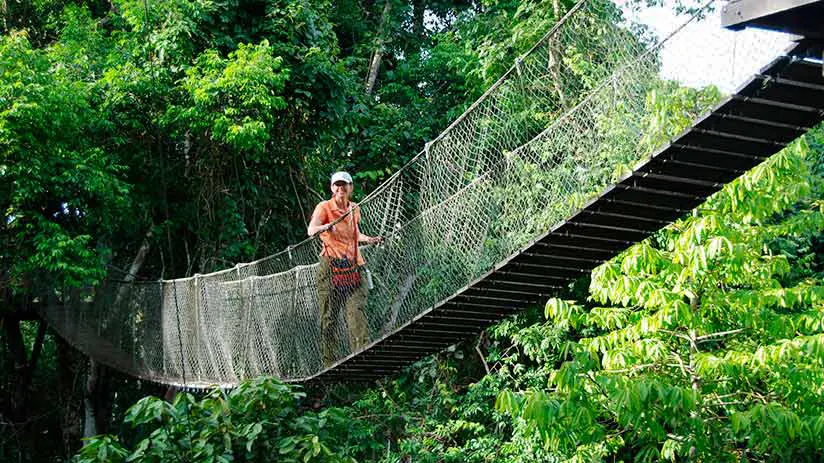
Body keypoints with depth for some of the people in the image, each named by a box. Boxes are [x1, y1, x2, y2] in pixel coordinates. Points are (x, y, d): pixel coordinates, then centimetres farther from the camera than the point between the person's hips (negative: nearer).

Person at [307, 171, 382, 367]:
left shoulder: (355, 209, 14)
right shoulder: (324, 207, -1)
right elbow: (311, 230, -17)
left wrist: (369, 239, 13)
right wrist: (324, 227, -38)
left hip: (354, 267, 3)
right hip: (331, 266, -3)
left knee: (357, 312, -9)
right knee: (329, 317, -1)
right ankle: (331, 363, 6)